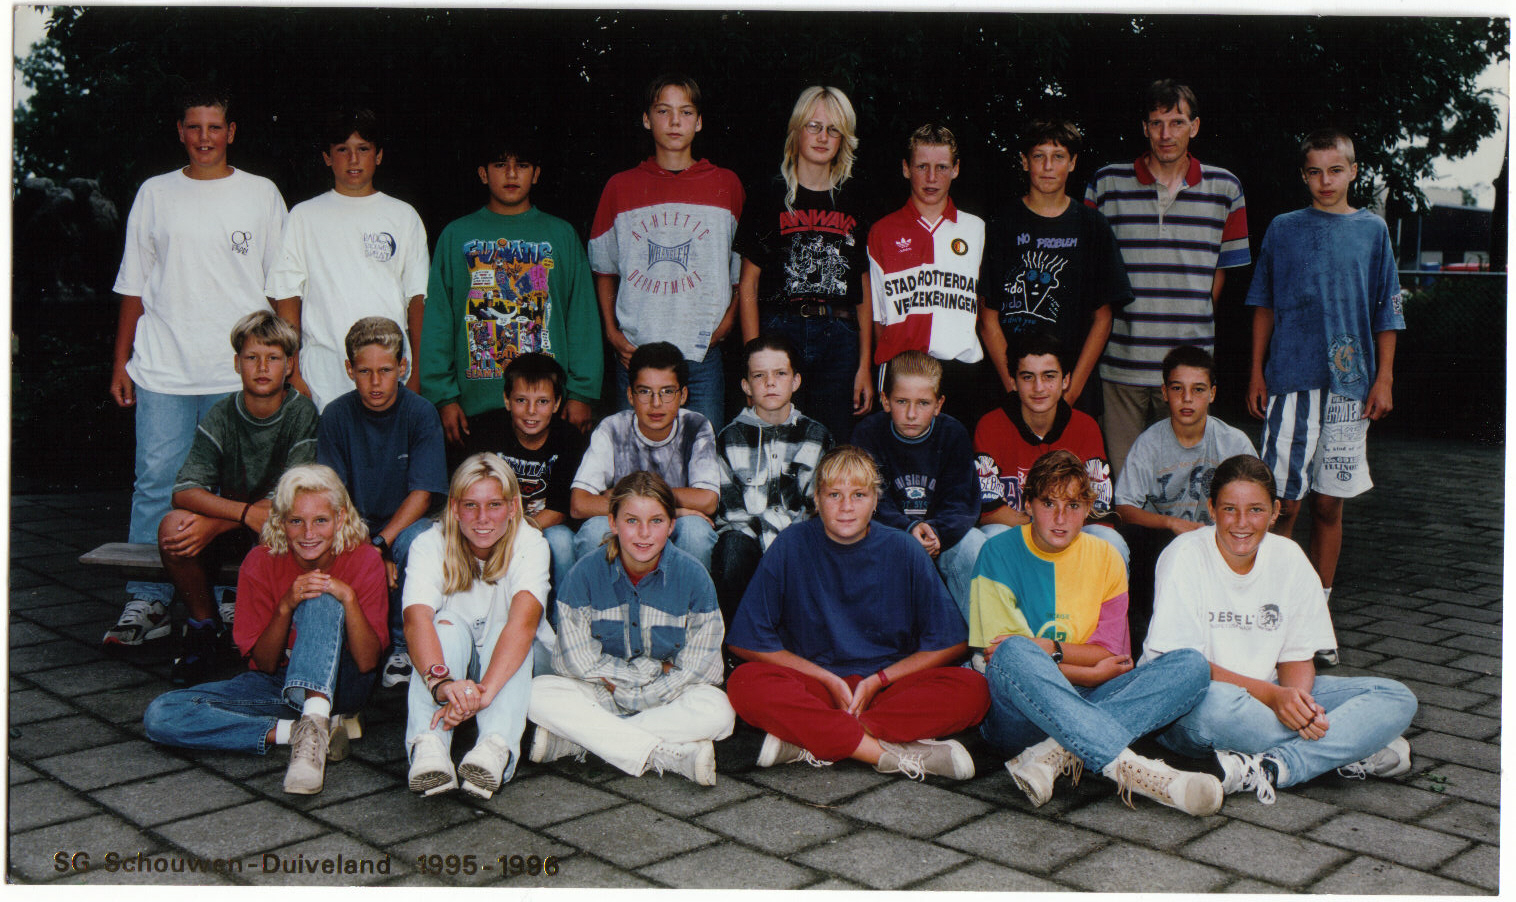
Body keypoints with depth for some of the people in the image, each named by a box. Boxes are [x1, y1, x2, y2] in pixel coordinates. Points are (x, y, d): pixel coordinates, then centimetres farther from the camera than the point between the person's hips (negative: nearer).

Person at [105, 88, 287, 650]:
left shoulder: (261, 194, 8)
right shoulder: (155, 194, 12)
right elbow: (134, 284, 15)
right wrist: (120, 362, 10)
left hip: (242, 373, -1)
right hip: (163, 371, 2)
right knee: (156, 485, -1)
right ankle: (147, 604, 8)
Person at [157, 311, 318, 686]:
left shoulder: (301, 413, -11)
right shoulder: (221, 417, -5)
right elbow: (184, 492, -15)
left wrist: (213, 525, -23)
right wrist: (248, 513, -32)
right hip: (226, 524, 3)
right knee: (173, 526, -26)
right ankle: (204, 624, -2)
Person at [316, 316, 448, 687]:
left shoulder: (421, 414, -7)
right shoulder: (336, 416, -2)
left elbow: (421, 494, -13)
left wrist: (380, 544, -27)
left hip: (404, 523, -1)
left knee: (417, 541, -36)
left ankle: (403, 647, -15)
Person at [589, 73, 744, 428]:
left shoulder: (726, 184, 8)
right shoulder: (621, 187, 9)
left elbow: (743, 266, 13)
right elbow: (604, 268, 15)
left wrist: (728, 319, -1)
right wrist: (612, 332, 4)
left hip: (702, 355, 0)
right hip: (635, 352, 1)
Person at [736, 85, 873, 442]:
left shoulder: (854, 203, 15)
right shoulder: (769, 197, 6)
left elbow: (864, 291, 14)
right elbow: (748, 285, 2)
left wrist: (865, 365, 6)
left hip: (839, 338, 3)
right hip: (780, 331, -2)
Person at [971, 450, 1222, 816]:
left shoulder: (1105, 558, 9)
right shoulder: (1000, 553, -1)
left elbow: (1112, 654, 4)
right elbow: (1002, 655, -7)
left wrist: (1047, 648, -13)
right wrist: (1090, 672, -10)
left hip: (1085, 704, 4)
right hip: (1016, 711, -4)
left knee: (1191, 666, -16)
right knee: (1014, 654, -37)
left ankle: (1054, 754, -33)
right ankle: (1131, 769, -43)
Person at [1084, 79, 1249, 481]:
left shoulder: (1225, 188, 7)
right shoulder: (1106, 184, 5)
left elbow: (1221, 268, 13)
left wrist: (1191, 321, 7)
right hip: (1122, 361, 0)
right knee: (1121, 479, 3)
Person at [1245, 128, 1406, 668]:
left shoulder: (1372, 230, 10)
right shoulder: (1283, 230, 8)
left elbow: (1386, 313, 10)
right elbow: (1264, 306, 11)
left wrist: (1384, 379, 3)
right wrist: (1256, 372, 5)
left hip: (1350, 383, 1)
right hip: (1290, 380, -1)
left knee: (1329, 503, 6)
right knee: (1283, 503, -5)